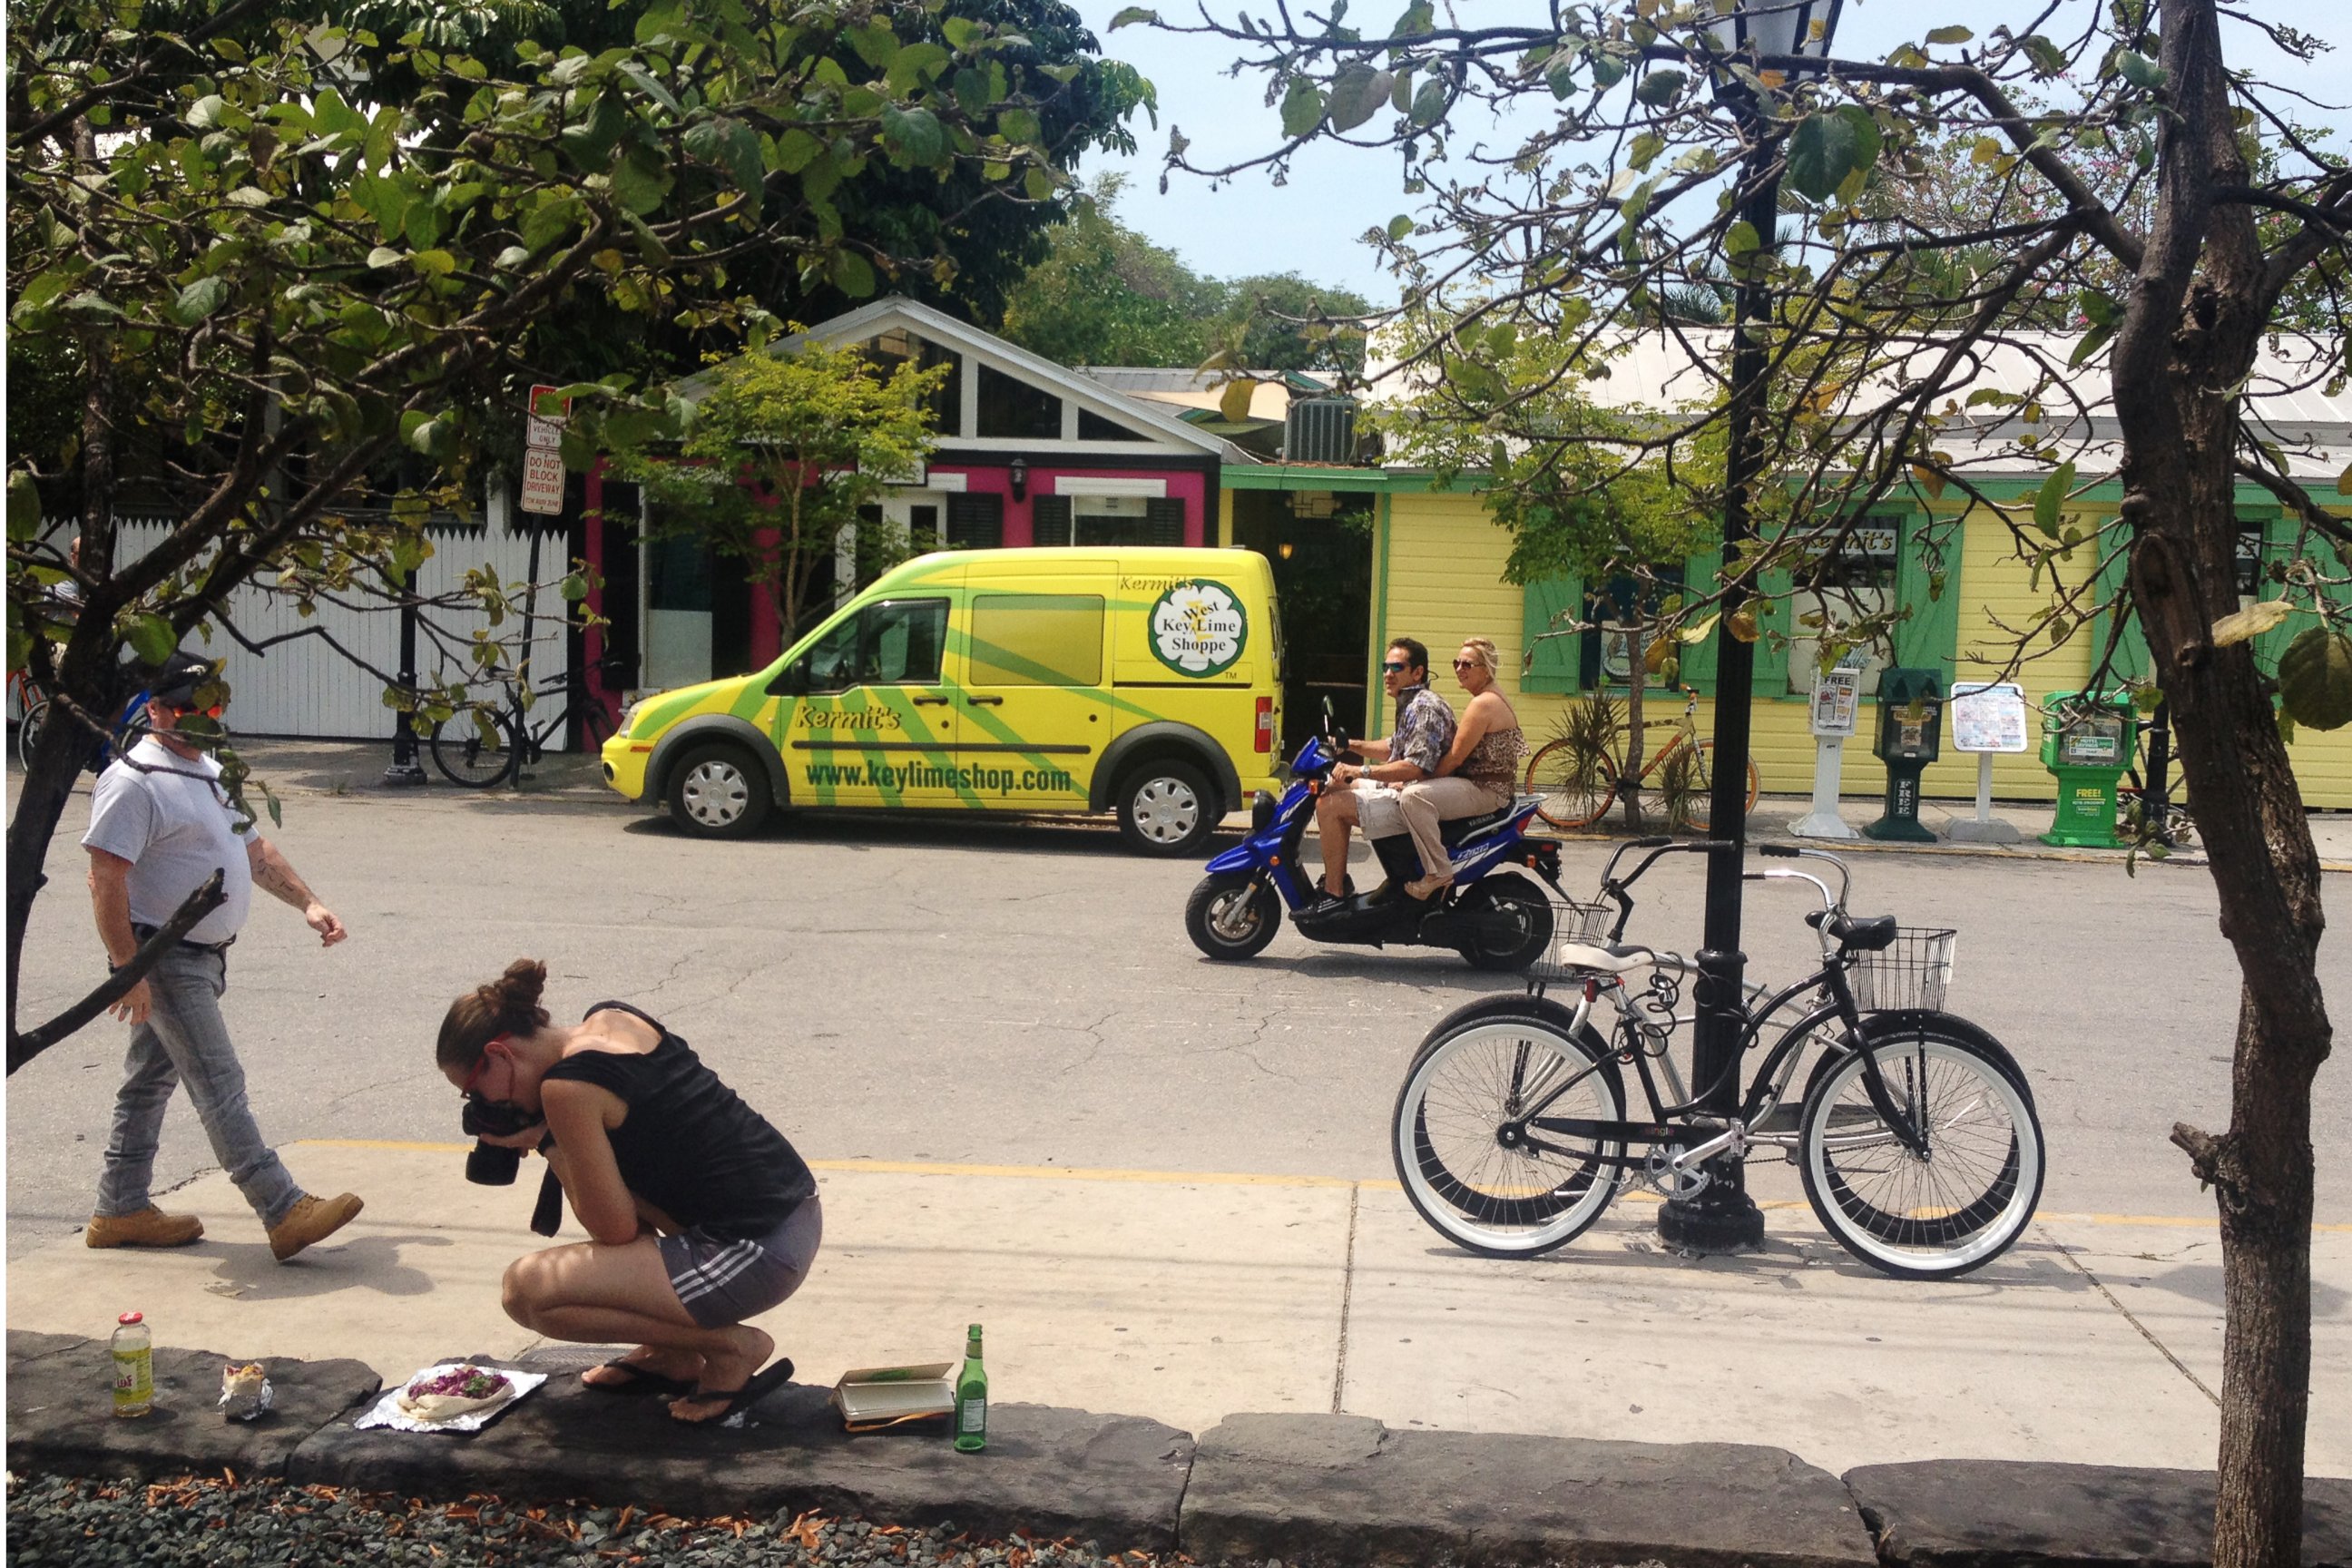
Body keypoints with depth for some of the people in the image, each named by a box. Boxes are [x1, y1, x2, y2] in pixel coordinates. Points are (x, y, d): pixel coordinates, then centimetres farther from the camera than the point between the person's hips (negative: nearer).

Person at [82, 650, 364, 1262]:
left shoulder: (210, 772, 16)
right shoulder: (134, 781, -14)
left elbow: (255, 849, 22)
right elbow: (105, 878, -20)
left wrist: (309, 904, 9)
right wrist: (129, 969, -24)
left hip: (201, 956, 10)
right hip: (165, 962, -9)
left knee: (150, 1082, 15)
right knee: (219, 1086, -10)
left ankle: (121, 1211, 25)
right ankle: (285, 1213, -11)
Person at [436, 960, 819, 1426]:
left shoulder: (567, 1088, -14)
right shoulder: (613, 1017, 10)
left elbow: (616, 1229, -9)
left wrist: (548, 1143, 1)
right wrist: (551, 1133, 15)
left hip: (754, 1256, -9)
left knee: (526, 1288, -5)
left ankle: (731, 1347, 1)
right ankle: (670, 1353, 25)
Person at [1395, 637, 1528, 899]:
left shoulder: (1483, 704, -16)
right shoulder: (1488, 700, 17)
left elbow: (1455, 757, -19)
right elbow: (1459, 753, 20)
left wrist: (1423, 779, -8)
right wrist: (1417, 779, 13)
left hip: (1485, 791, -12)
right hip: (1480, 785, 12)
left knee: (1412, 797, -30)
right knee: (1406, 788, 21)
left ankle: (1438, 870, -25)